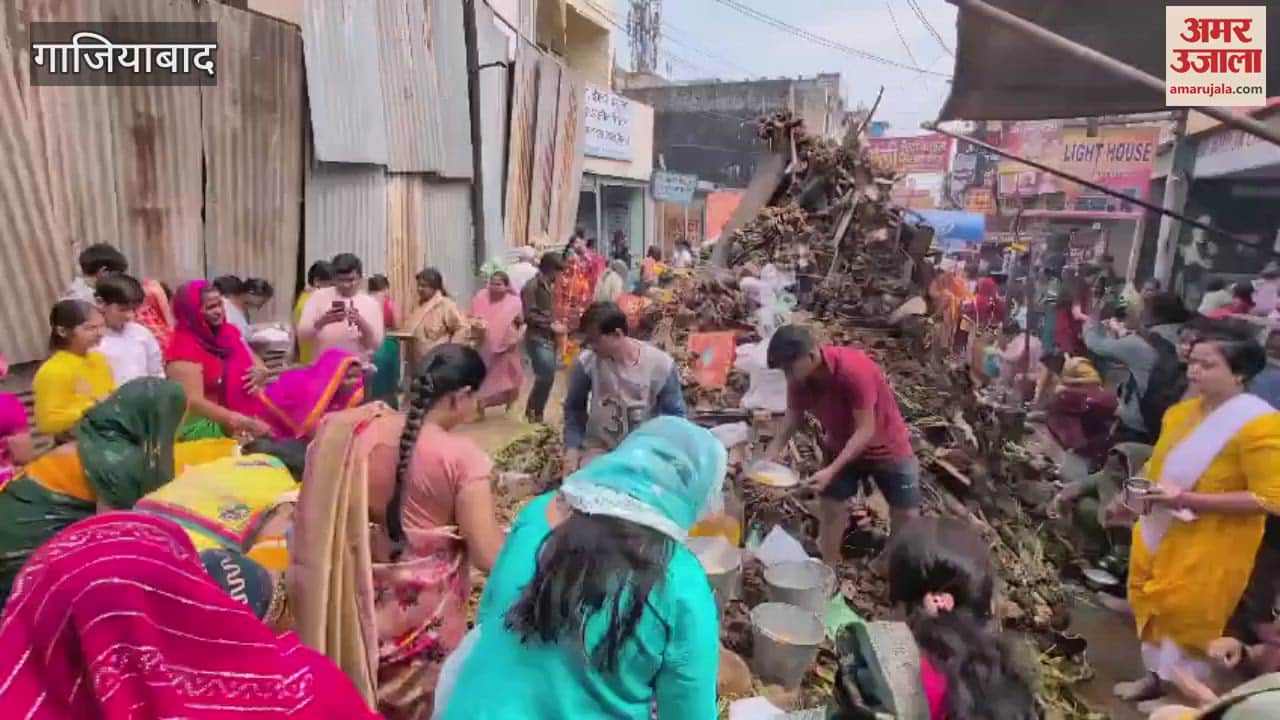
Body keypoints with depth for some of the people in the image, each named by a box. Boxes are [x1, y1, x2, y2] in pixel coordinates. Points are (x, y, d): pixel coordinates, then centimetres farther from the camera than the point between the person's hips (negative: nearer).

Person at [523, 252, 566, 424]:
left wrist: (555, 324, 8)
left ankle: (535, 412, 19)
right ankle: (534, 412, 1)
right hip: (538, 339, -8)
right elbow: (529, 316, -15)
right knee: (546, 376, -16)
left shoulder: (549, 286, 16)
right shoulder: (532, 286, -10)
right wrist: (550, 325, -14)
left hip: (549, 339, 8)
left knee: (546, 378, 8)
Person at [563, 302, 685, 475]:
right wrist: (572, 448, -8)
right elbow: (574, 409, 2)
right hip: (599, 448, 1)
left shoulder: (662, 365, -18)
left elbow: (675, 415, -4)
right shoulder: (585, 363, -15)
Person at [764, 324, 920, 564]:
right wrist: (767, 459, -18)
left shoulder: (854, 369, -37)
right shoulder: (799, 379, -19)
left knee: (907, 515, 2)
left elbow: (865, 430, -33)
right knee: (830, 508, 2)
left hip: (887, 447, -4)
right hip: (840, 446, 4)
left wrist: (831, 470, -39)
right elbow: (793, 419, -6)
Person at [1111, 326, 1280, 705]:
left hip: (1210, 546, -7)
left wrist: (1187, 499, -26)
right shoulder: (1181, 411, 3)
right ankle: (1155, 677, 36)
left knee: (1189, 617, 7)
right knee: (1153, 606, 16)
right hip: (1160, 531, 7)